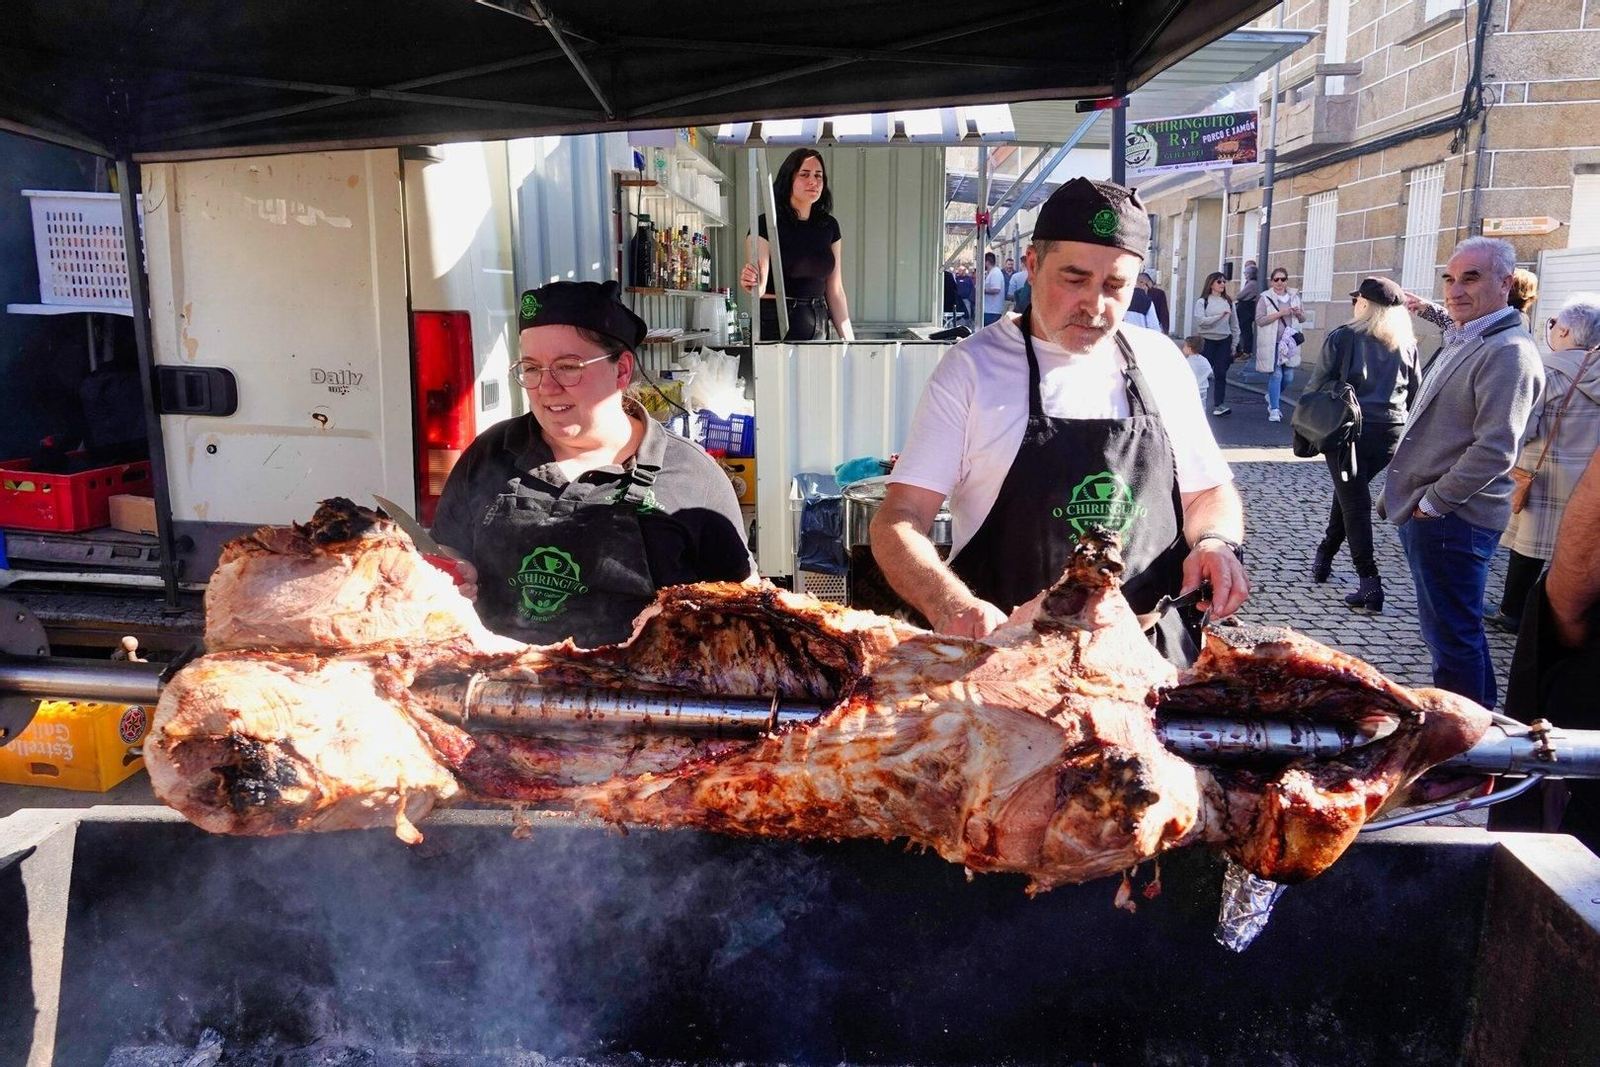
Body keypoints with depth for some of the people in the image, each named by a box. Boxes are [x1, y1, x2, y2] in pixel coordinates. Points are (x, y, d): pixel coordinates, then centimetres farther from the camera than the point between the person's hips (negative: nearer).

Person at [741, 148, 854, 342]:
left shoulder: (829, 226, 9)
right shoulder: (766, 224, -6)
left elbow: (835, 290, 10)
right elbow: (760, 286, -13)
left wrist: (849, 341, 5)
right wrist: (752, 283, -36)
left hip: (818, 326, 5)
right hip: (775, 324, -5)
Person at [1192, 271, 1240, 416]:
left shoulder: (1228, 302, 8)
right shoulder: (1202, 302, -2)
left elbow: (1234, 324, 12)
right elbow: (1200, 321, -17)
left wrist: (1234, 344, 9)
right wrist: (1220, 316, -22)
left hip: (1224, 341, 3)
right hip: (1207, 341, -3)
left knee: (1221, 373, -1)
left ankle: (1218, 404, 2)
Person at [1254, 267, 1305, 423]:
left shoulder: (1294, 296, 11)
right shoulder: (1265, 298, -2)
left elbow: (1303, 319, 19)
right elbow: (1259, 320, -10)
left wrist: (1299, 313, -4)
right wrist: (1280, 313, -17)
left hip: (1289, 342, 4)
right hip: (1272, 343, -4)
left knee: (1288, 376, 5)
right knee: (1276, 375, -7)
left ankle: (1272, 397, 32)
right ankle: (1274, 409, 1)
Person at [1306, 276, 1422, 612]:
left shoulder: (1343, 338, -5)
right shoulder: (1406, 344, 6)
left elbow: (1317, 385, -7)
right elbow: (1416, 393, 10)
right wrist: (1403, 427, 19)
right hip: (1391, 433, 4)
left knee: (1354, 501, 0)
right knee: (1349, 492, 22)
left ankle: (1369, 582, -7)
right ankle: (1324, 556, 31)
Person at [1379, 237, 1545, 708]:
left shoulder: (1508, 352, -16)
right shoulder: (1459, 342, 16)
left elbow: (1494, 450, -23)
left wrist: (1433, 502, -17)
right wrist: (1403, 494, 19)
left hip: (1454, 519, -10)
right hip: (1425, 511, 10)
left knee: (1451, 634, -1)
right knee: (1444, 628, 19)